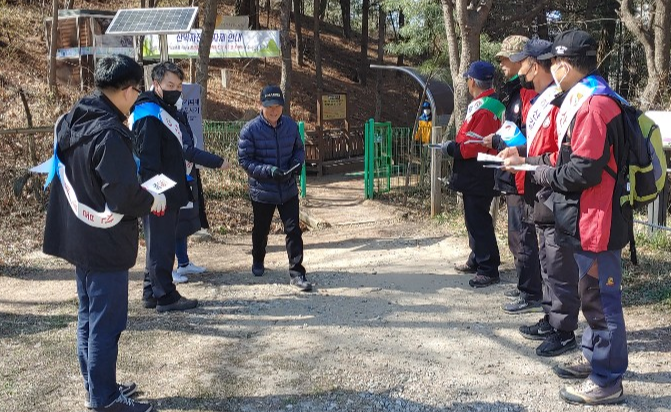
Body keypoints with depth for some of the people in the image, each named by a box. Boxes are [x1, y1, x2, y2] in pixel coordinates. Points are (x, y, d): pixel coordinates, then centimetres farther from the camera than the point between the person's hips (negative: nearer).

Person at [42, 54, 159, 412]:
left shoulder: (70, 122, 5)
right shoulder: (109, 133, -23)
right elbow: (123, 196, -26)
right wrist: (152, 201, -5)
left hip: (79, 237, 9)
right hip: (105, 244, -9)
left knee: (89, 318, 18)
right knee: (106, 324, 2)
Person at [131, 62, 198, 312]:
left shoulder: (167, 111, 17)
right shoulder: (149, 114, -15)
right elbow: (148, 158, -22)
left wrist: (182, 186, 20)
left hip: (170, 193, 10)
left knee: (160, 245, 16)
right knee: (161, 246, -3)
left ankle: (152, 293, 25)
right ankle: (165, 296, 5)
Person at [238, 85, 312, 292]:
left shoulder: (291, 125, -3)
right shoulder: (250, 129, -14)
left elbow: (299, 149, 11)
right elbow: (244, 159, -13)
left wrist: (297, 163, -11)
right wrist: (268, 171, -25)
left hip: (288, 190, 2)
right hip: (262, 191, -2)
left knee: (293, 230, -3)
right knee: (260, 230, 18)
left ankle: (297, 272, 5)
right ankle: (258, 262, 44)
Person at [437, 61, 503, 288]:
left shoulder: (485, 109, -21)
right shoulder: (480, 104, 13)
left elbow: (472, 146, -24)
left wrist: (450, 148, -11)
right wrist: (454, 145, 5)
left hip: (478, 176, -11)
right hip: (473, 175, 11)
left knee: (478, 221, -6)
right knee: (474, 219, 19)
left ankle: (488, 270, 1)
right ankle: (476, 260, 32)